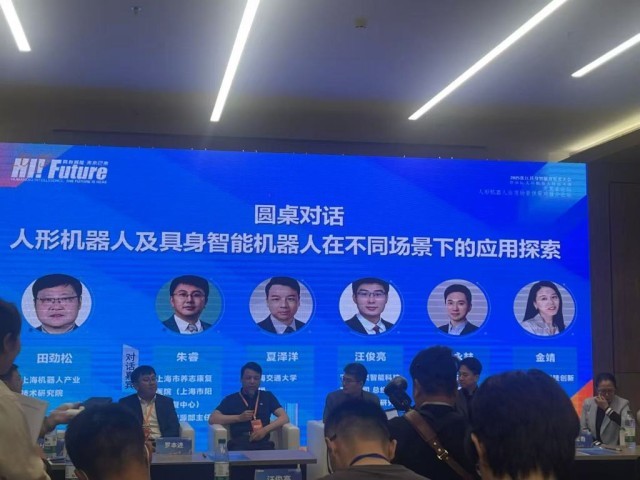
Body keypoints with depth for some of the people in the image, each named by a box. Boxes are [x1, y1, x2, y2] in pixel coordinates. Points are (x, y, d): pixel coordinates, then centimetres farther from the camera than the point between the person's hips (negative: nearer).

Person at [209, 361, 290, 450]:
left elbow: (284, 417, 10)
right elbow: (212, 419, 7)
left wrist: (265, 430, -7)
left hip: (263, 442, 1)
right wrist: (238, 418, -1)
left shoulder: (267, 397, 21)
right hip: (239, 443, -1)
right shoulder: (231, 399, 18)